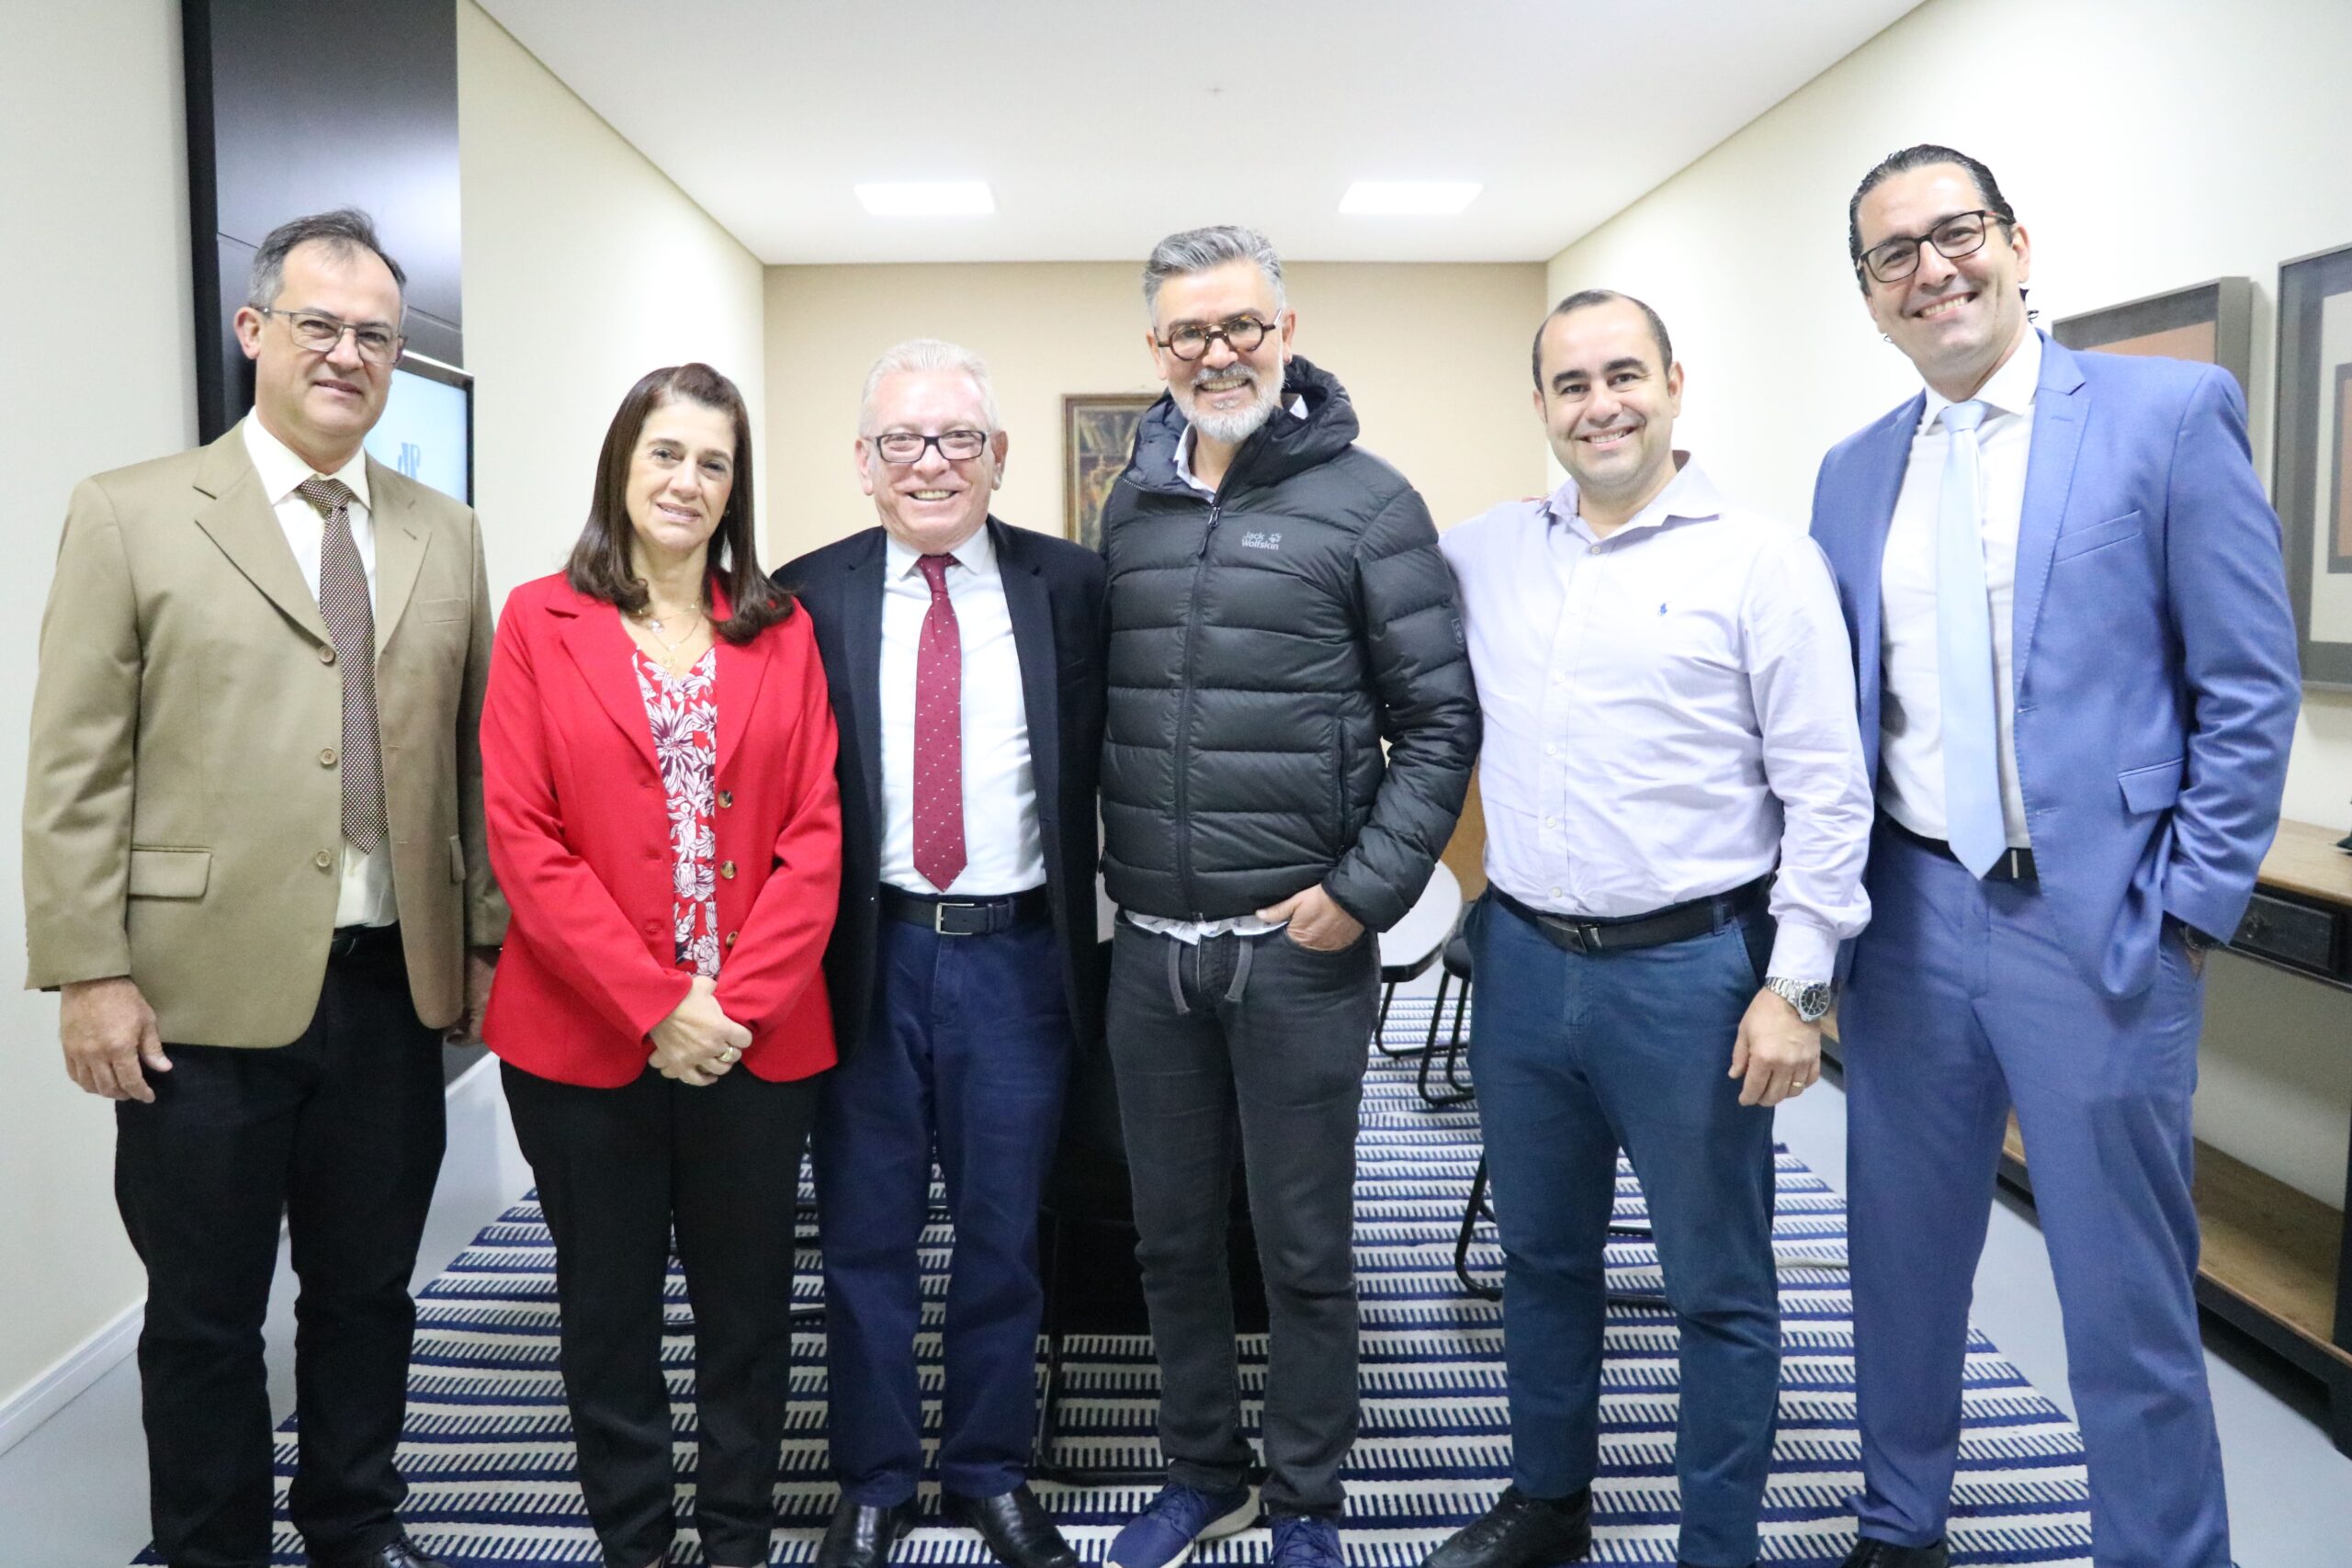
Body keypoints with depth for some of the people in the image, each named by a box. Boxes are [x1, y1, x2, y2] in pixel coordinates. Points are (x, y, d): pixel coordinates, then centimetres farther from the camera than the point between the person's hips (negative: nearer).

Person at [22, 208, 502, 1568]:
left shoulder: (446, 536, 9)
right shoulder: (131, 515, 0)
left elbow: (470, 759, 9)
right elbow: (76, 769, -4)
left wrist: (485, 941, 6)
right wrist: (88, 974, -8)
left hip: (396, 988, 3)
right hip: (206, 993, -3)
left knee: (369, 1296, 16)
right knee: (205, 1315, 11)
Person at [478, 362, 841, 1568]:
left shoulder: (782, 632, 6)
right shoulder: (540, 622, 1)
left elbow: (814, 836, 0)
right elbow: (521, 838, -6)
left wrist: (740, 998, -11)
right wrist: (654, 1004, -13)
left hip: (757, 1038, 1)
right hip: (586, 1038, -1)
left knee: (747, 1308, 12)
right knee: (609, 1310, 13)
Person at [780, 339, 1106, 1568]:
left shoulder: (1068, 587, 0)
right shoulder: (808, 596, 1)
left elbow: (1103, 767, 0)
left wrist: (1085, 944, -5)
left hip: (1017, 955, 0)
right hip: (865, 954, 0)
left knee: (1002, 1235, 13)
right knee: (865, 1237, 12)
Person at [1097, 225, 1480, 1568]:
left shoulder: (1367, 502, -6)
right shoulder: (1131, 506, 9)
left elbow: (1440, 722, -7)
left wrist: (1366, 891, -13)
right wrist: (1114, 879, 9)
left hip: (1300, 949, -4)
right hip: (1150, 947, 5)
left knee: (1304, 1246, 9)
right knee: (1174, 1235, 16)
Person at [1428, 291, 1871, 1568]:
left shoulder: (1761, 559, -6)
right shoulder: (1483, 554, 6)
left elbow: (1826, 791, -7)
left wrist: (1795, 985, -10)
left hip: (1689, 969, -4)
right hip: (1523, 958, 5)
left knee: (1719, 1290, 9)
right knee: (1542, 1255, 20)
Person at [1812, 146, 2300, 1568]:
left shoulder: (2172, 413, -3)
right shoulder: (1854, 474, 10)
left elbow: (2251, 687, -5)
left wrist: (2189, 911, -9)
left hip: (2097, 924, -4)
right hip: (1910, 920, 4)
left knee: (2128, 1302, 5)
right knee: (1905, 1262, 16)